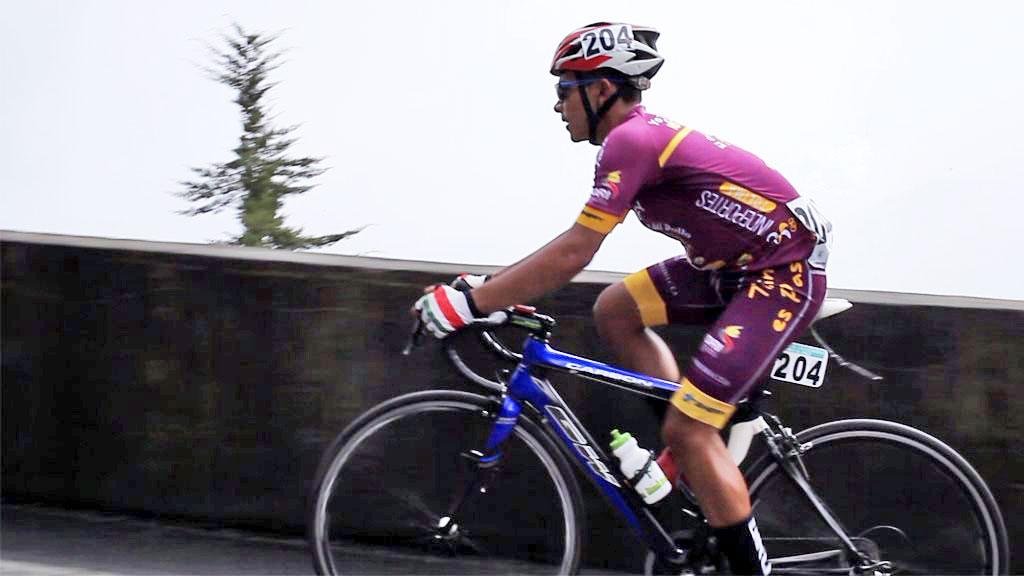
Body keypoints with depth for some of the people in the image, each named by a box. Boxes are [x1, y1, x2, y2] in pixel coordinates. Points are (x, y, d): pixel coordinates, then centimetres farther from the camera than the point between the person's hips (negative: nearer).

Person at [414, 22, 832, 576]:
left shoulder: (630, 140, -18)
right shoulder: (643, 134, 11)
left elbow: (573, 253, -24)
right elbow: (576, 242, 15)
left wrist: (469, 302, -21)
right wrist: (490, 286, 9)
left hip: (785, 271, -10)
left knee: (687, 429, -13)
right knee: (614, 310, 8)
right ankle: (693, 444, 11)